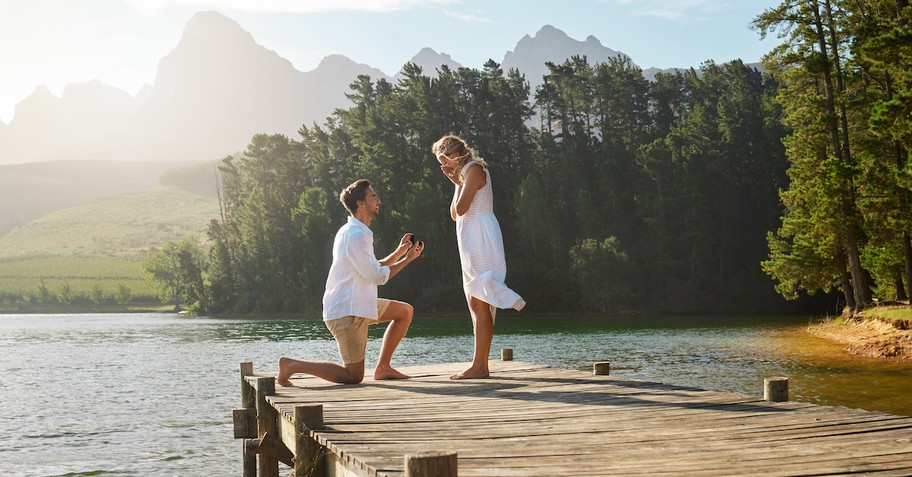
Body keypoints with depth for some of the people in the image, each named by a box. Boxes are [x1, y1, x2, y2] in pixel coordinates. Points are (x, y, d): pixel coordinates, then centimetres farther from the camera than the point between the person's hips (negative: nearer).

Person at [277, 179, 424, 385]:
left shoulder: (354, 232, 16)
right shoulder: (355, 235, -18)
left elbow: (374, 268, 20)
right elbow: (377, 276, -17)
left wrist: (400, 251, 11)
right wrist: (407, 259, -8)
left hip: (358, 305, 10)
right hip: (346, 312, -10)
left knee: (405, 311, 15)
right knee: (354, 376, -7)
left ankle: (382, 368, 15)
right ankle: (291, 365, 0)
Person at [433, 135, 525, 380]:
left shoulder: (474, 169, -7)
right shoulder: (466, 173, 22)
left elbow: (461, 208, -17)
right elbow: (455, 214, 19)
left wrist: (458, 183, -3)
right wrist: (455, 182, 14)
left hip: (481, 240, -10)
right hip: (472, 244, 10)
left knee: (479, 304, -12)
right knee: (476, 304, 8)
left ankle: (479, 366, -13)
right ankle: (481, 365, 9)